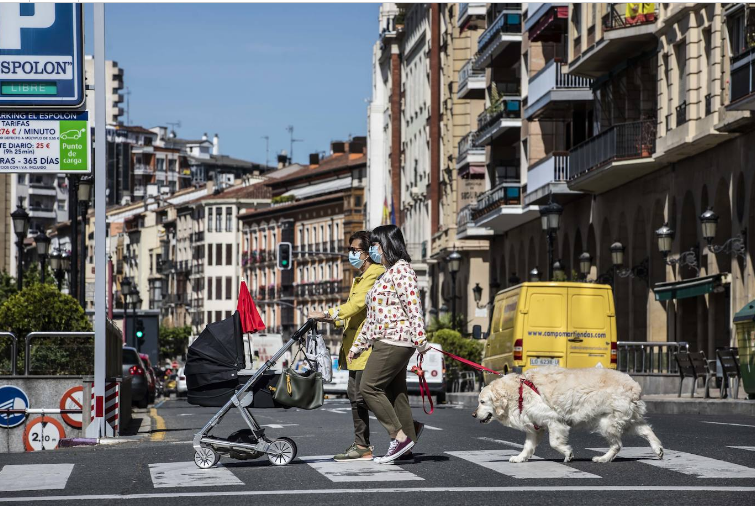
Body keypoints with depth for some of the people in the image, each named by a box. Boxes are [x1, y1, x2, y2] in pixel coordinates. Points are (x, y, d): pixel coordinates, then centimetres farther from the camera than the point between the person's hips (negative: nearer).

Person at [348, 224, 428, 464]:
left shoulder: (401, 270, -8)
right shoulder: (387, 273, 23)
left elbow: (413, 307, -18)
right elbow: (374, 315, 26)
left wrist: (420, 340, -25)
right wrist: (358, 345, 26)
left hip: (394, 341, -10)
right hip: (385, 342, 10)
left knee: (369, 387, -12)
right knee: (394, 393, 7)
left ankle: (400, 436, -10)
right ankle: (408, 436, 12)